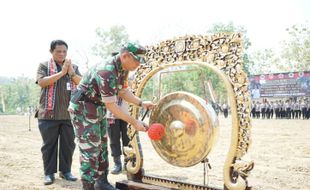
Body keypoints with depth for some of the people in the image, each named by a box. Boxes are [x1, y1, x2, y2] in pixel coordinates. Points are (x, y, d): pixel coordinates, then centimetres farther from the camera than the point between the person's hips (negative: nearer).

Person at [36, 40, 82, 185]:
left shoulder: (73, 67, 12)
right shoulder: (44, 66, 4)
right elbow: (41, 82, -13)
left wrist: (71, 73, -14)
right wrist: (61, 72, -16)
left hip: (69, 113, 3)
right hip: (48, 113, -3)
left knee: (68, 144, 6)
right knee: (49, 144, 3)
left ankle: (65, 171, 19)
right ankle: (49, 173, 12)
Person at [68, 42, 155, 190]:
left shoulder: (123, 69, -2)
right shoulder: (107, 71, -30)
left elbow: (123, 91, 10)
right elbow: (111, 105, -28)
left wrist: (141, 103, -3)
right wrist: (134, 122, -24)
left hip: (98, 109, 10)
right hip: (83, 109, -10)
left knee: (101, 145, 15)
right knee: (90, 149, -8)